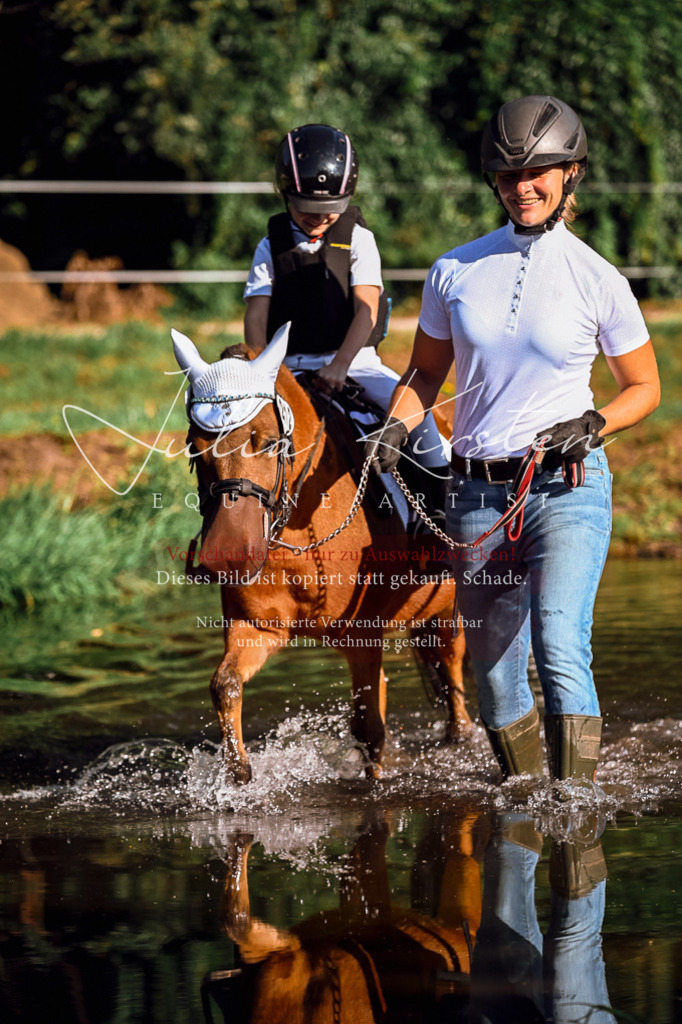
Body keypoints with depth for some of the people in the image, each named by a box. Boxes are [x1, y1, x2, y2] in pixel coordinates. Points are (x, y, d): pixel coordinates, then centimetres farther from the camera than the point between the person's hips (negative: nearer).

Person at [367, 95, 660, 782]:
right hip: (477, 492, 3)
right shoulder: (456, 272, 5)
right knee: (496, 678, 9)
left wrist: (594, 424, -11)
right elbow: (426, 371, 17)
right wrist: (396, 427, -3)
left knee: (560, 648, -24)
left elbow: (644, 388, 8)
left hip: (566, 488, -3)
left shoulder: (599, 283, -2)